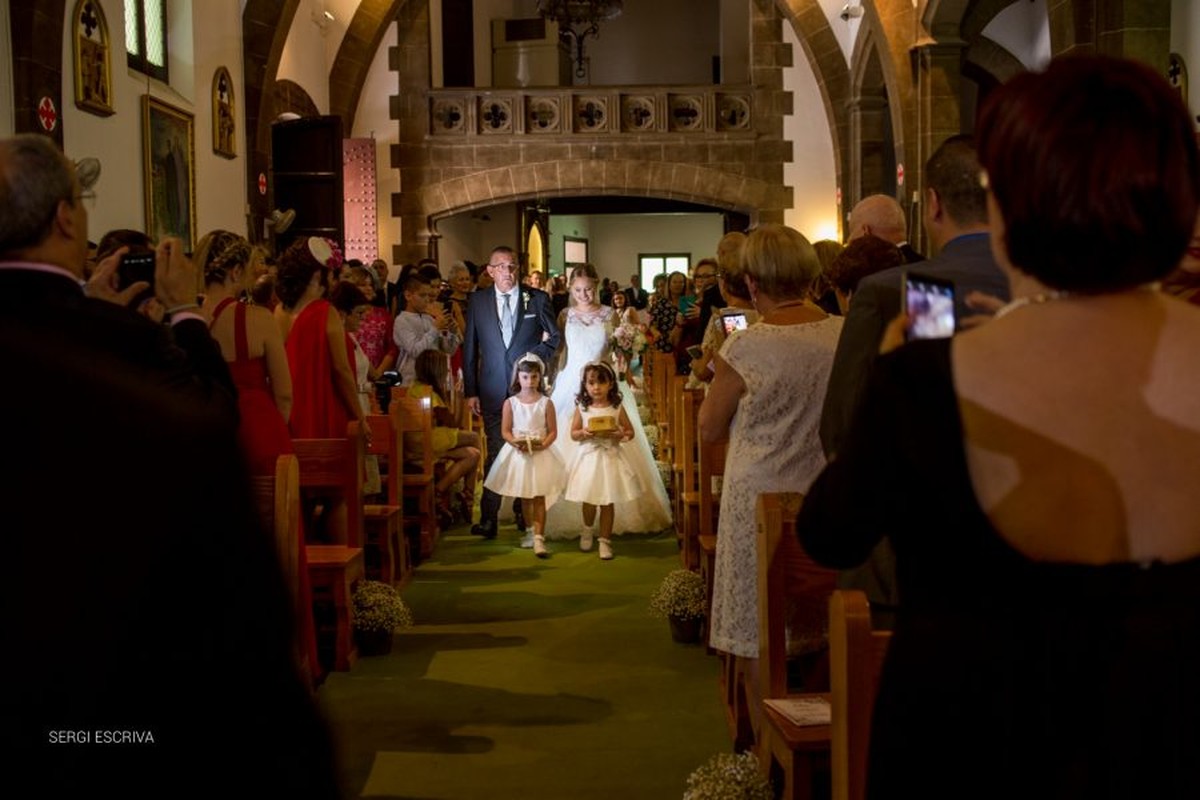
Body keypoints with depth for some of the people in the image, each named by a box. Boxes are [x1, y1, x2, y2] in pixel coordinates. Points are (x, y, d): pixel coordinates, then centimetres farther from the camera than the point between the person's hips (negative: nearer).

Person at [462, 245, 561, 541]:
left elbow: (554, 336, 11)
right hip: (493, 391, 0)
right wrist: (470, 391, 3)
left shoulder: (537, 298, 3)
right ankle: (488, 519, 0)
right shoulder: (477, 301, 5)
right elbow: (469, 349, 7)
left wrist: (536, 357, -7)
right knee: (496, 452, -1)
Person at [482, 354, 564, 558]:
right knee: (524, 497, 12)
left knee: (539, 497, -6)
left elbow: (553, 431, -1)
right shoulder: (511, 403, 1)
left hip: (540, 454, -2)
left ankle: (539, 538, -11)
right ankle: (530, 531, 29)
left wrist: (543, 444, -19)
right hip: (518, 454, 2)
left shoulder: (546, 403, -1)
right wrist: (515, 442, -18)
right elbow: (505, 430, 0)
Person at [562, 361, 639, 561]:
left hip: (610, 456, 0)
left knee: (607, 501, 3)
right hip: (588, 456, 0)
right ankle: (587, 530, 36)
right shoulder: (581, 408, -1)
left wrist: (620, 435, -17)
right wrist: (583, 433, -17)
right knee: (588, 500, 6)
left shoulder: (617, 408, -2)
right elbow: (573, 434, 3)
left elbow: (630, 431, 4)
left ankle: (605, 541, 15)